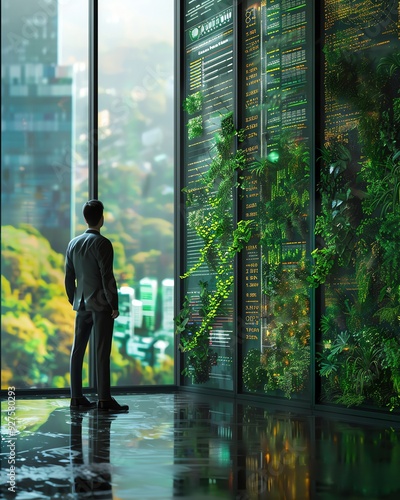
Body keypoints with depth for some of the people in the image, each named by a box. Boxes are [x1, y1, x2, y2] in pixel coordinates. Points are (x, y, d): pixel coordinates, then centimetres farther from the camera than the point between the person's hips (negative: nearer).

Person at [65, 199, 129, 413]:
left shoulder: (73, 244, 9)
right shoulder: (102, 243, -11)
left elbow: (69, 277, 12)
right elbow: (107, 277, -15)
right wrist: (114, 305, -9)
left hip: (81, 305, 6)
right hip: (101, 305, -6)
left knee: (77, 351, 7)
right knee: (102, 352, -7)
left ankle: (76, 397, 10)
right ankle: (104, 399, -8)